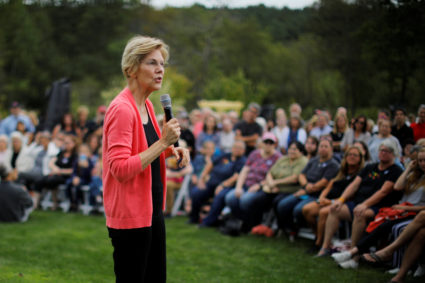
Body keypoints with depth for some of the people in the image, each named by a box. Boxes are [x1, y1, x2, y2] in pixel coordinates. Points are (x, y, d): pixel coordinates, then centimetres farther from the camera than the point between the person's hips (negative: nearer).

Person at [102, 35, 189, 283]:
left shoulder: (147, 105, 9)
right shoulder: (122, 109, -18)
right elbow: (120, 169, -25)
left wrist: (170, 149, 4)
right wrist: (163, 143, -25)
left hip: (153, 209, 9)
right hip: (130, 215, -9)